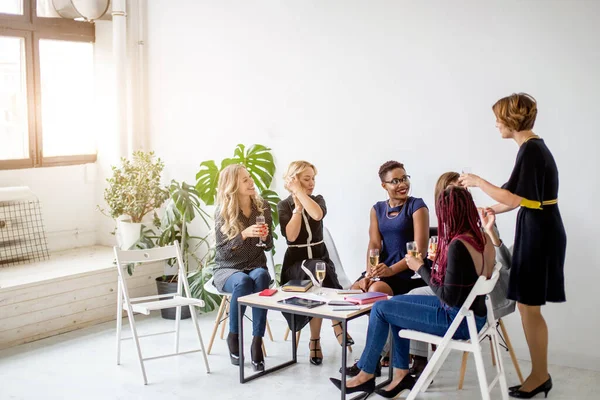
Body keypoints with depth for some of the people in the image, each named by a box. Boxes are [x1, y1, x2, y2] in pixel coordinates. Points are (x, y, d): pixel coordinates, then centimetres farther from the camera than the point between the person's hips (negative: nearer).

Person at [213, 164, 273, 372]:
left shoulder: (262, 206, 1)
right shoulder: (223, 212, -8)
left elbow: (268, 246, 8)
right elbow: (222, 252, -11)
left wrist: (265, 237, -16)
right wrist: (244, 234, -25)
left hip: (256, 266, 2)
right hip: (228, 270, -2)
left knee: (261, 277, -35)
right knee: (243, 281, -37)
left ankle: (257, 341, -33)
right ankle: (233, 336, -14)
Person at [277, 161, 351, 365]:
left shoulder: (318, 199, 6)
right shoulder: (284, 206, 1)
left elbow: (318, 215, -20)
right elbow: (291, 235, -17)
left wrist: (300, 192, -14)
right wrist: (298, 206, -12)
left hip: (320, 258, 2)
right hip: (296, 263, -2)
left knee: (319, 282, -34)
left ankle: (315, 341, -27)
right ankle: (337, 325, -32)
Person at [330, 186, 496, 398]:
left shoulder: (458, 245, -26)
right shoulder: (483, 238, 0)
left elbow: (448, 296, -23)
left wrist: (421, 268, -11)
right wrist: (430, 263, 6)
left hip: (458, 320, -9)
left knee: (380, 309, 1)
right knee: (396, 302, 19)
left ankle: (366, 375, 18)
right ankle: (401, 374, 23)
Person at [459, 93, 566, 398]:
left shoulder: (530, 149, -17)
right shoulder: (535, 146, 13)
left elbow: (515, 198, -21)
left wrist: (478, 182, -11)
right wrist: (494, 210, 27)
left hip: (538, 234, -10)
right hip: (538, 231, 10)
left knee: (528, 306, -1)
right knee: (529, 306, 13)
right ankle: (540, 374, 21)